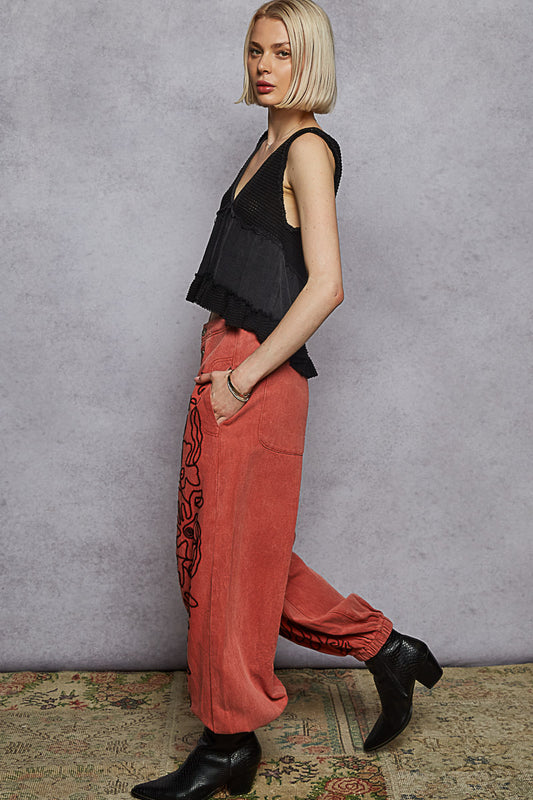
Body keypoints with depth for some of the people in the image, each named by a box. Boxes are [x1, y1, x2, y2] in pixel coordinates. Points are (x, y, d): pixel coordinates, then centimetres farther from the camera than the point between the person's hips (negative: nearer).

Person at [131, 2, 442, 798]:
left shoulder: (309, 148, -7)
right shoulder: (270, 144, 20)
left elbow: (326, 285, -18)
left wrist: (242, 377, -18)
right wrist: (223, 367, 14)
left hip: (258, 375, -10)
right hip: (230, 365, 10)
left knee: (229, 554, 0)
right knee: (214, 548, 15)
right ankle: (385, 648, 25)